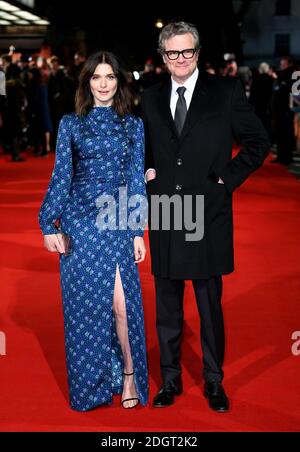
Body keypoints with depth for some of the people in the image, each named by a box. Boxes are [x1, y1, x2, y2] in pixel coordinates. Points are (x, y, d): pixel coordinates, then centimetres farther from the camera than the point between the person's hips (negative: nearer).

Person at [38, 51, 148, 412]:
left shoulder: (133, 126, 8)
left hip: (118, 222, 0)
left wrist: (138, 231, 0)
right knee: (85, 304, 4)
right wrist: (49, 225, -1)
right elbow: (61, 176, 5)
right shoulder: (70, 124, 6)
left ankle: (129, 374, 13)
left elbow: (137, 179, 5)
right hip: (79, 221, 0)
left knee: (121, 302, -8)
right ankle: (90, 383, 20)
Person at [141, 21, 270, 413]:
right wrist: (147, 170, 5)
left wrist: (229, 178, -6)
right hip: (163, 216, 3)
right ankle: (170, 378, 25)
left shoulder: (226, 91, -1)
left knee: (210, 304, 6)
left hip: (208, 215, -3)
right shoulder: (151, 99, 10)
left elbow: (258, 142, 2)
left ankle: (214, 381, 21)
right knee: (167, 304, 11)